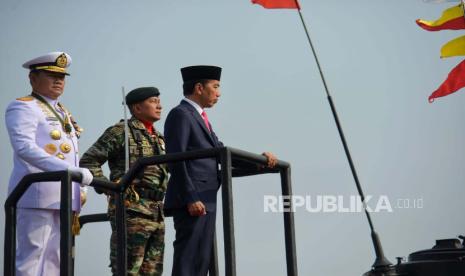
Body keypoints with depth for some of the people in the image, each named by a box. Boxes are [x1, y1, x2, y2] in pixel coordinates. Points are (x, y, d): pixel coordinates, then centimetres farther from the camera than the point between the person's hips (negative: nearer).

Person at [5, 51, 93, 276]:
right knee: (31, 256, -10)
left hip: (64, 196, 8)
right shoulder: (23, 107, -2)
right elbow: (24, 148, -18)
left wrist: (80, 189, 10)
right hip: (38, 193, -8)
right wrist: (70, 170, -26)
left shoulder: (64, 114, 24)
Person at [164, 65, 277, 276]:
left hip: (205, 201, 10)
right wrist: (191, 198, -21)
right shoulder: (180, 114, -7)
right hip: (192, 203, -10)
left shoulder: (199, 117, 22)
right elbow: (176, 160, -16)